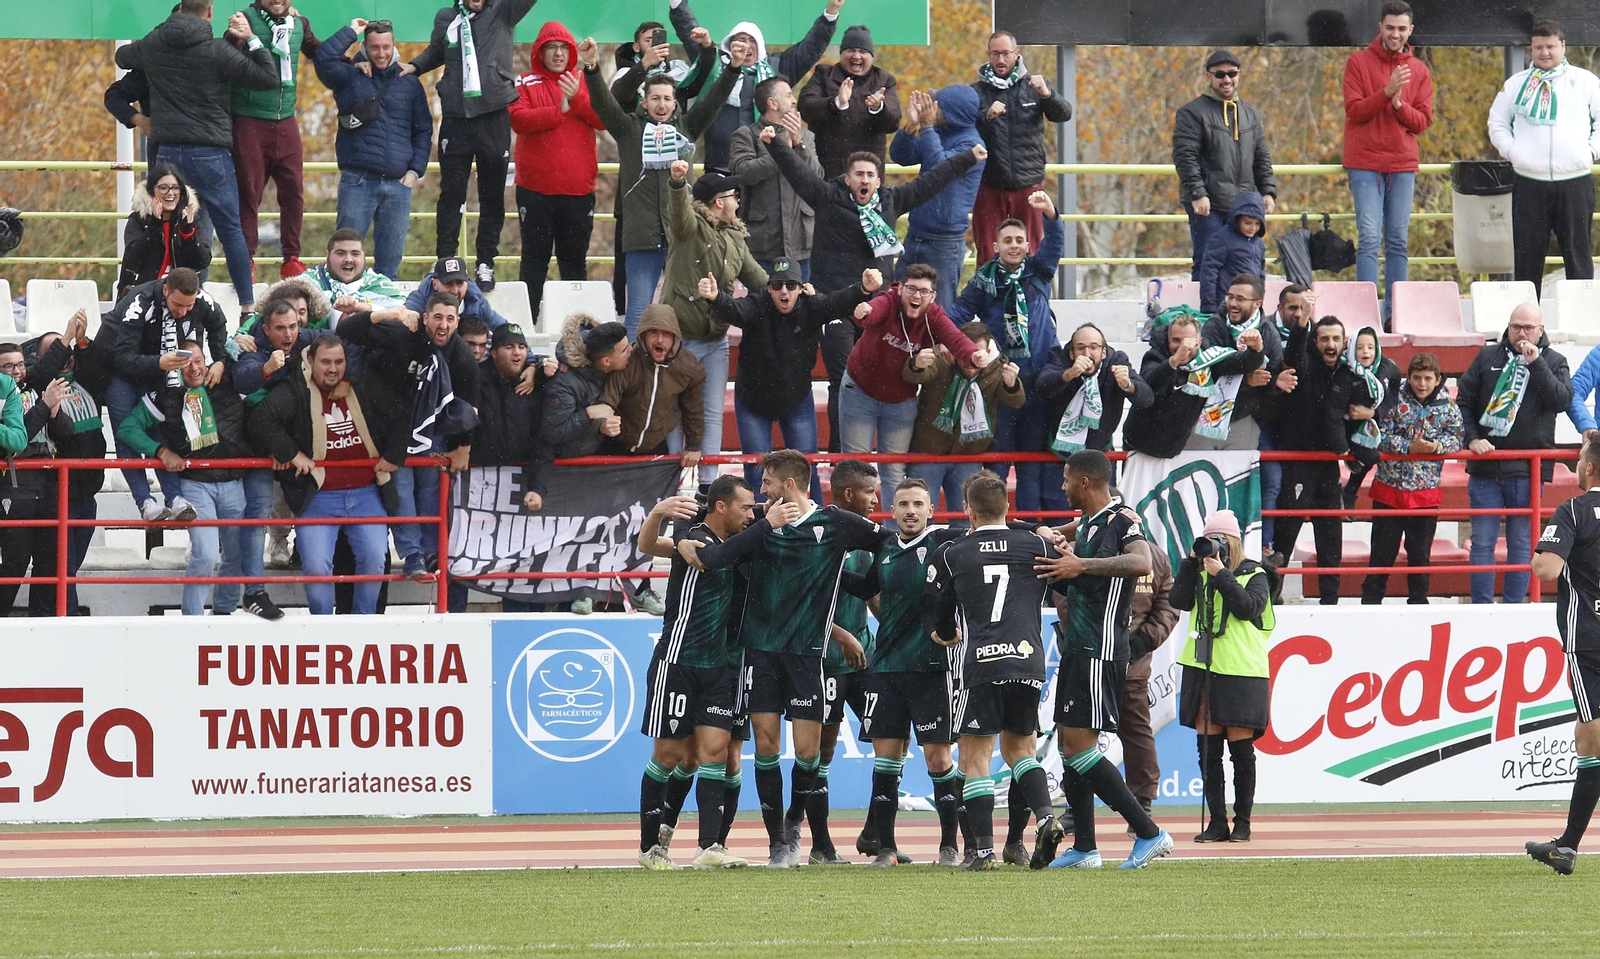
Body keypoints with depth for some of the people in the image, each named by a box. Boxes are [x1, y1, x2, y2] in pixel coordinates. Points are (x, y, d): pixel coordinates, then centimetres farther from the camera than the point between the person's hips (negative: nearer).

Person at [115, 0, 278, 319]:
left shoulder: (152, 45, 6)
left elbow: (123, 57, 28)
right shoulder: (217, 51, -9)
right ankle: (247, 305, 0)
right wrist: (252, 39, 0)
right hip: (210, 154, -3)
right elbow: (269, 78, -10)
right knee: (230, 230, 2)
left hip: (168, 152, 3)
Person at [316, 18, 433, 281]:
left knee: (390, 258, 5)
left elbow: (423, 131, 16)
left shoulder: (410, 84, 13)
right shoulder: (350, 78, 7)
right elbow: (324, 59, -12)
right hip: (357, 181, -2)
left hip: (398, 184, 2)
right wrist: (350, 32, -3)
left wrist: (415, 171, 4)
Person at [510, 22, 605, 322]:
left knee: (575, 260, 7)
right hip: (535, 188, -2)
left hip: (578, 188, 2)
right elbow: (518, 120, -14)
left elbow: (605, 120, -4)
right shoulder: (525, 83, 2)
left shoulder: (585, 83, 9)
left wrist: (577, 98, -17)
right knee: (535, 258, 1)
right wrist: (559, 111, -16)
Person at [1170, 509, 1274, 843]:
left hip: (1240, 671, -4)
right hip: (1202, 669, 4)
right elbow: (1179, 600, 1)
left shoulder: (1254, 575, 2)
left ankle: (1242, 821, 5)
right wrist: (1192, 562, -3)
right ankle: (1217, 821, 6)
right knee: (1207, 749, 2)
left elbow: (1248, 607, -13)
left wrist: (1221, 575, -15)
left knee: (1241, 749, -2)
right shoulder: (1199, 574, 14)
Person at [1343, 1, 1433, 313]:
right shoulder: (1359, 63, 3)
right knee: (1369, 238, -10)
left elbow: (1423, 121, 4)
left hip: (1403, 165, 3)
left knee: (1398, 240, 3)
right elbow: (1354, 110, -7)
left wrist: (1399, 104, -14)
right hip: (1365, 164, -3)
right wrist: (1386, 93, -20)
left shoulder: (1419, 71, 10)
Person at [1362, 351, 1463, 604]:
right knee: (1383, 551, 4)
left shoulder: (1447, 406, 1)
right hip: (1389, 487, -1)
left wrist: (1437, 446, -19)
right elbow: (1380, 435, -9)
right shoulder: (1396, 400, -5)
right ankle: (1370, 600, 14)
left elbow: (1456, 438, 1)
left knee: (1420, 553, 10)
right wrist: (1409, 447, -21)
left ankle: (1418, 600, 22)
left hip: (1425, 491, 1)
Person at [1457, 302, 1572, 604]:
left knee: (1521, 544, 3)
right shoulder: (1488, 357, 9)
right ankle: (1481, 609, 6)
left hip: (1528, 469, -1)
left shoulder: (1553, 362, 6)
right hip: (1485, 466, 1)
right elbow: (1464, 401, 10)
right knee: (1482, 542, 2)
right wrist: (1472, 438, -5)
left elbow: (1563, 400, -10)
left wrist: (1536, 364, -15)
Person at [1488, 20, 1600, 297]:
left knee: (1577, 252, 1)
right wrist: (1511, 150, 1)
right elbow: (1497, 124, 18)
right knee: (1528, 255, 2)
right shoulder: (1516, 84, 13)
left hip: (1575, 180, -1)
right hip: (1529, 183, 1)